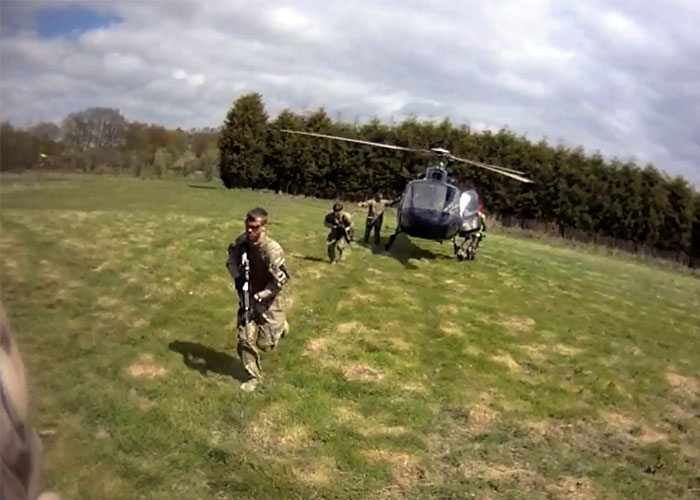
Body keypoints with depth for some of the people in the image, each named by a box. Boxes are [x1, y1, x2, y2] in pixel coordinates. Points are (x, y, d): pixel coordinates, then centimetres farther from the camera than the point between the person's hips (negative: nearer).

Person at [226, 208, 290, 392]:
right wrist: (237, 277, -7)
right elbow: (232, 257, 11)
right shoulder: (242, 242, -9)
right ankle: (254, 377, 25)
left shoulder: (272, 250, -28)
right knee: (245, 340, 4)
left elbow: (280, 281, -23)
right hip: (249, 298, 5)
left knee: (265, 344, 4)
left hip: (269, 301, -5)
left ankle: (281, 326, 38)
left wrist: (259, 297, -21)